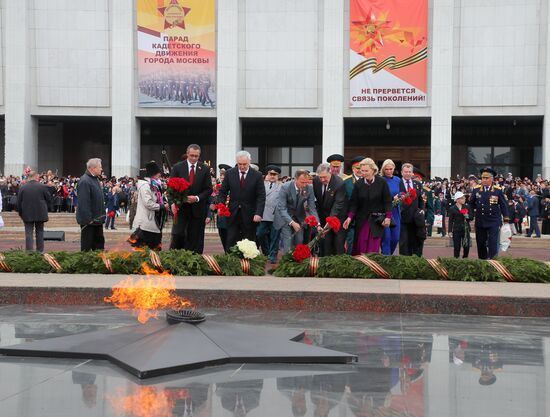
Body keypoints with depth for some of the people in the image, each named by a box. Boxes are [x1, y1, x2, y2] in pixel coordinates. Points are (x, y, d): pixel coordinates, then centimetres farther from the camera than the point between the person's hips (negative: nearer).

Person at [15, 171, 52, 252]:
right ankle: (40, 251, 13)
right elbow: (49, 199, -2)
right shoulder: (42, 187, -7)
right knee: (40, 232, 11)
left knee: (28, 233, 2)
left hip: (27, 215, 0)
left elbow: (18, 202, 0)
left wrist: (20, 213, 11)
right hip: (40, 214, 0)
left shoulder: (22, 187, -3)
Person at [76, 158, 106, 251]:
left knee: (99, 242, 15)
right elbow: (83, 202, -25)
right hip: (89, 220, -10)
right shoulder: (84, 181, -20)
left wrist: (102, 215, 19)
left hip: (97, 219, 10)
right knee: (87, 246, 1)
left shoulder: (96, 179, 12)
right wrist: (88, 219, -25)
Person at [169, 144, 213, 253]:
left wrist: (197, 198, -13)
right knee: (177, 235, -8)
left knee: (195, 238, 3)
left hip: (198, 208, 1)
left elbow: (208, 189, 4)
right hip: (180, 207, -1)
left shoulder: (205, 169, 5)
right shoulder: (177, 167, 3)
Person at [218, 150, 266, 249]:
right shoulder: (229, 173, 3)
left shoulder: (257, 175, -3)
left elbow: (261, 196, -5)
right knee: (231, 242, -1)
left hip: (249, 215, -1)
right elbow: (223, 192, 8)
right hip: (233, 213, 1)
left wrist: (258, 213, -15)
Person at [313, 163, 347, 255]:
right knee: (325, 242, 3)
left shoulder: (339, 183, -24)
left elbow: (338, 204, -27)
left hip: (337, 216, -4)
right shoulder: (315, 180, -8)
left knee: (339, 243, -5)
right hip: (323, 216, 4)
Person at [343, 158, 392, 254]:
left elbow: (387, 201, -1)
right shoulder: (358, 184, 2)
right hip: (362, 220, 2)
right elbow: (354, 203, 1)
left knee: (373, 247, -7)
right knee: (359, 247, 1)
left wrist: (388, 217, -8)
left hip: (377, 220, -2)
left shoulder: (382, 182, -4)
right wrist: (350, 217, -11)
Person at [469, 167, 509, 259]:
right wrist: (475, 211, 9)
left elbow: (503, 205, 4)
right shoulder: (476, 189, 1)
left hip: (494, 221, -2)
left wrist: (506, 218, 3)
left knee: (493, 243, -10)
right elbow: (471, 203, 17)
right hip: (480, 221, 3)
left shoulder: (498, 190, -3)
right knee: (481, 243, 10)